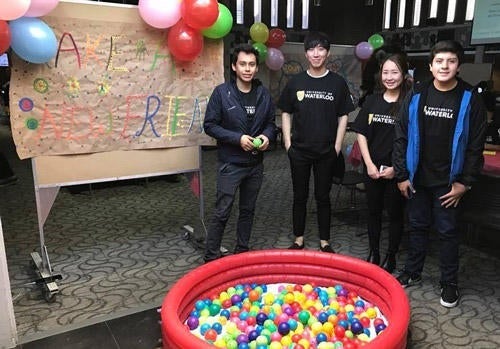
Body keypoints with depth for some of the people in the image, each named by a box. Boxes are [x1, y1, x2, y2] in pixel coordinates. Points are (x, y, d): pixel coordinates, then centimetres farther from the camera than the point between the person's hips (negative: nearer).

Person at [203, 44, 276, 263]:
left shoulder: (263, 94, 4)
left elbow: (270, 123, 14)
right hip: (230, 163, -4)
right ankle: (211, 257, 14)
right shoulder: (222, 92, -8)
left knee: (248, 210, 15)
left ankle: (242, 252, 31)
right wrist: (238, 138, -18)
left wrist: (267, 136, -9)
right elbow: (209, 125, -9)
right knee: (222, 212, 0)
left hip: (255, 163, 5)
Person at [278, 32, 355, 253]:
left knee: (323, 197, 9)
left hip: (326, 152, -1)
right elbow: (286, 113, 7)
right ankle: (298, 240, 25)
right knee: (299, 196, 10)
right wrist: (288, 143, 0)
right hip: (299, 151, 1)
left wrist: (337, 147, -2)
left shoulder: (338, 83, 0)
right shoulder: (295, 82, 2)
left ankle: (324, 241, 23)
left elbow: (343, 116, 3)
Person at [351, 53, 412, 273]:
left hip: (397, 170, -3)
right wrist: (369, 164, -4)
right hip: (373, 169, 4)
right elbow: (361, 133, 4)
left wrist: (397, 168, -13)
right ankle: (373, 253, 31)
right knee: (373, 211, 14)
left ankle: (391, 257, 26)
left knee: (395, 213, 10)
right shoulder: (372, 101, 4)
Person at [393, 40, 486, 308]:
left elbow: (476, 145, -4)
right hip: (417, 177, 2)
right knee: (417, 226, 14)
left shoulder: (469, 98, -6)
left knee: (447, 231, 8)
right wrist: (401, 175, -3)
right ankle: (412, 273, 31)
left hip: (448, 181, -2)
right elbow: (401, 137, 0)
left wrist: (465, 182, -7)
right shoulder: (417, 95, -1)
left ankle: (449, 283, 24)